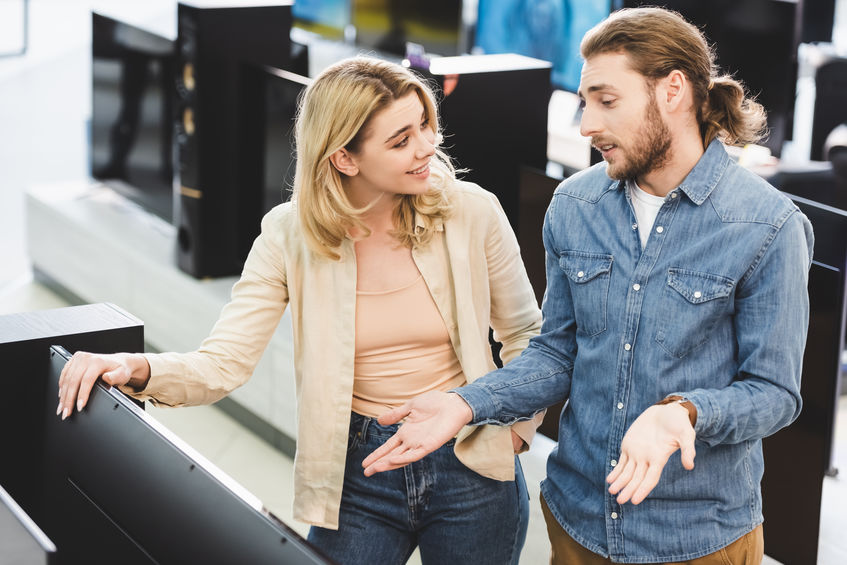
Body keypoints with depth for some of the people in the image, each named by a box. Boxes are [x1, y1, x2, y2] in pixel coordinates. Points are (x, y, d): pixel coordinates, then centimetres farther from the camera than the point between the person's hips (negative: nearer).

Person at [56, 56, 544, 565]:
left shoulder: (471, 212, -9)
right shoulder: (291, 236, -9)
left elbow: (526, 335, 6)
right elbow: (224, 363, -14)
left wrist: (516, 426, -3)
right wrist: (138, 370, -31)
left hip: (469, 469, 0)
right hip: (358, 473, 0)